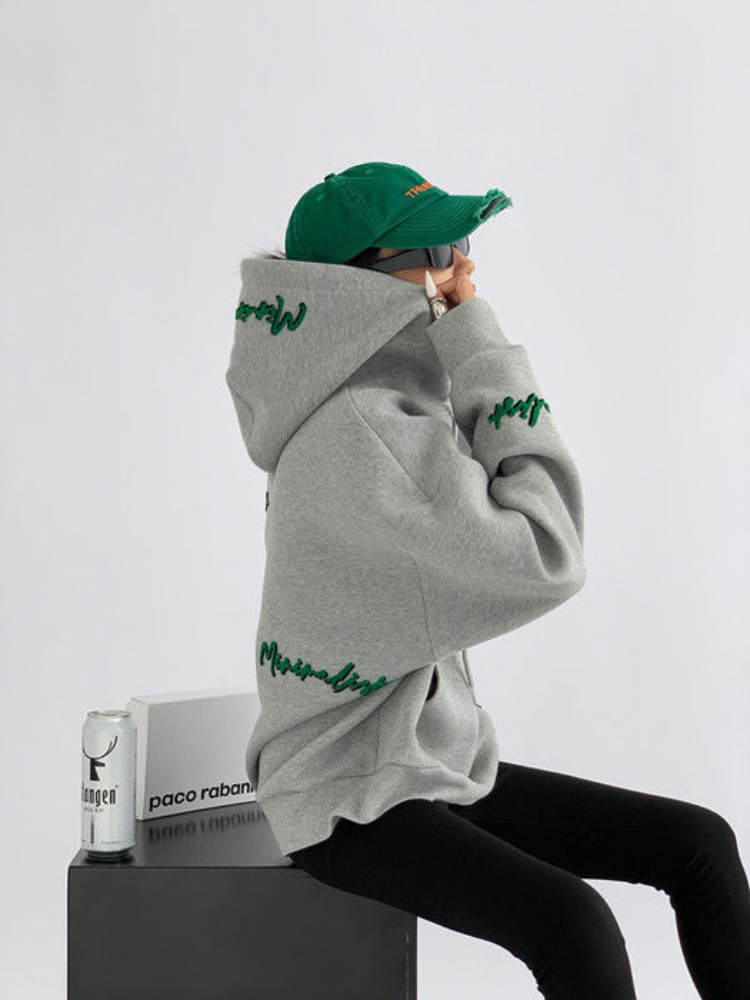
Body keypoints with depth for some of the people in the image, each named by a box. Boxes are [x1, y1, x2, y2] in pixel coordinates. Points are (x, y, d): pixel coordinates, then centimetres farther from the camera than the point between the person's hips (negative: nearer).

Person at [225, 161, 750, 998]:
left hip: (440, 765, 9)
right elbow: (540, 565, -25)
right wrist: (480, 343, -19)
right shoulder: (357, 434, -23)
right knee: (572, 922, -31)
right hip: (344, 801, -9)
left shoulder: (398, 404, 7)